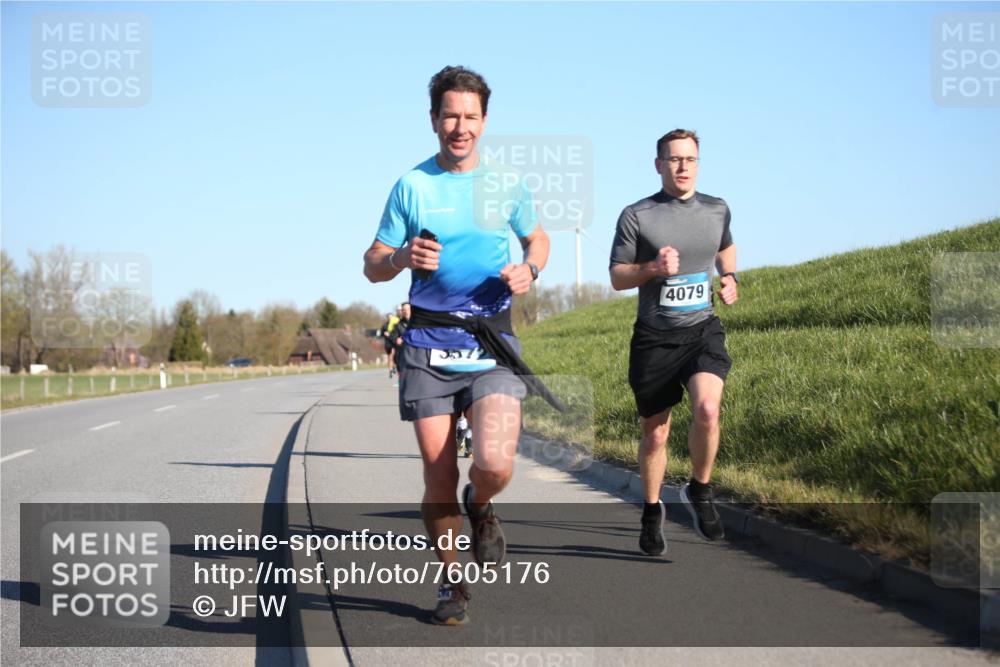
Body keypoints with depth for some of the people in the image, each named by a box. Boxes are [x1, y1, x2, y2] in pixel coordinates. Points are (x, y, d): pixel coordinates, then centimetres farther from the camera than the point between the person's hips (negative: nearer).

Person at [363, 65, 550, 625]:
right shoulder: (412, 185, 3)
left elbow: (538, 238, 22)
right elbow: (373, 267, 6)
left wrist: (529, 270, -2)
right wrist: (403, 257, -17)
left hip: (493, 345, 0)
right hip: (428, 347, 0)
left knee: (496, 463, -20)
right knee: (439, 480, 2)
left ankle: (481, 506, 16)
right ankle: (454, 582, 23)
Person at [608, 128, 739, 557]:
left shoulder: (717, 210, 7)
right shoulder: (636, 215, -4)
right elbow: (617, 277, 0)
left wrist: (729, 277, 9)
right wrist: (653, 268, -18)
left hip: (703, 330, 1)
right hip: (654, 336, -1)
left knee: (707, 409, -24)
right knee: (655, 432, 7)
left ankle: (699, 491, 0)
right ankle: (652, 513, 29)